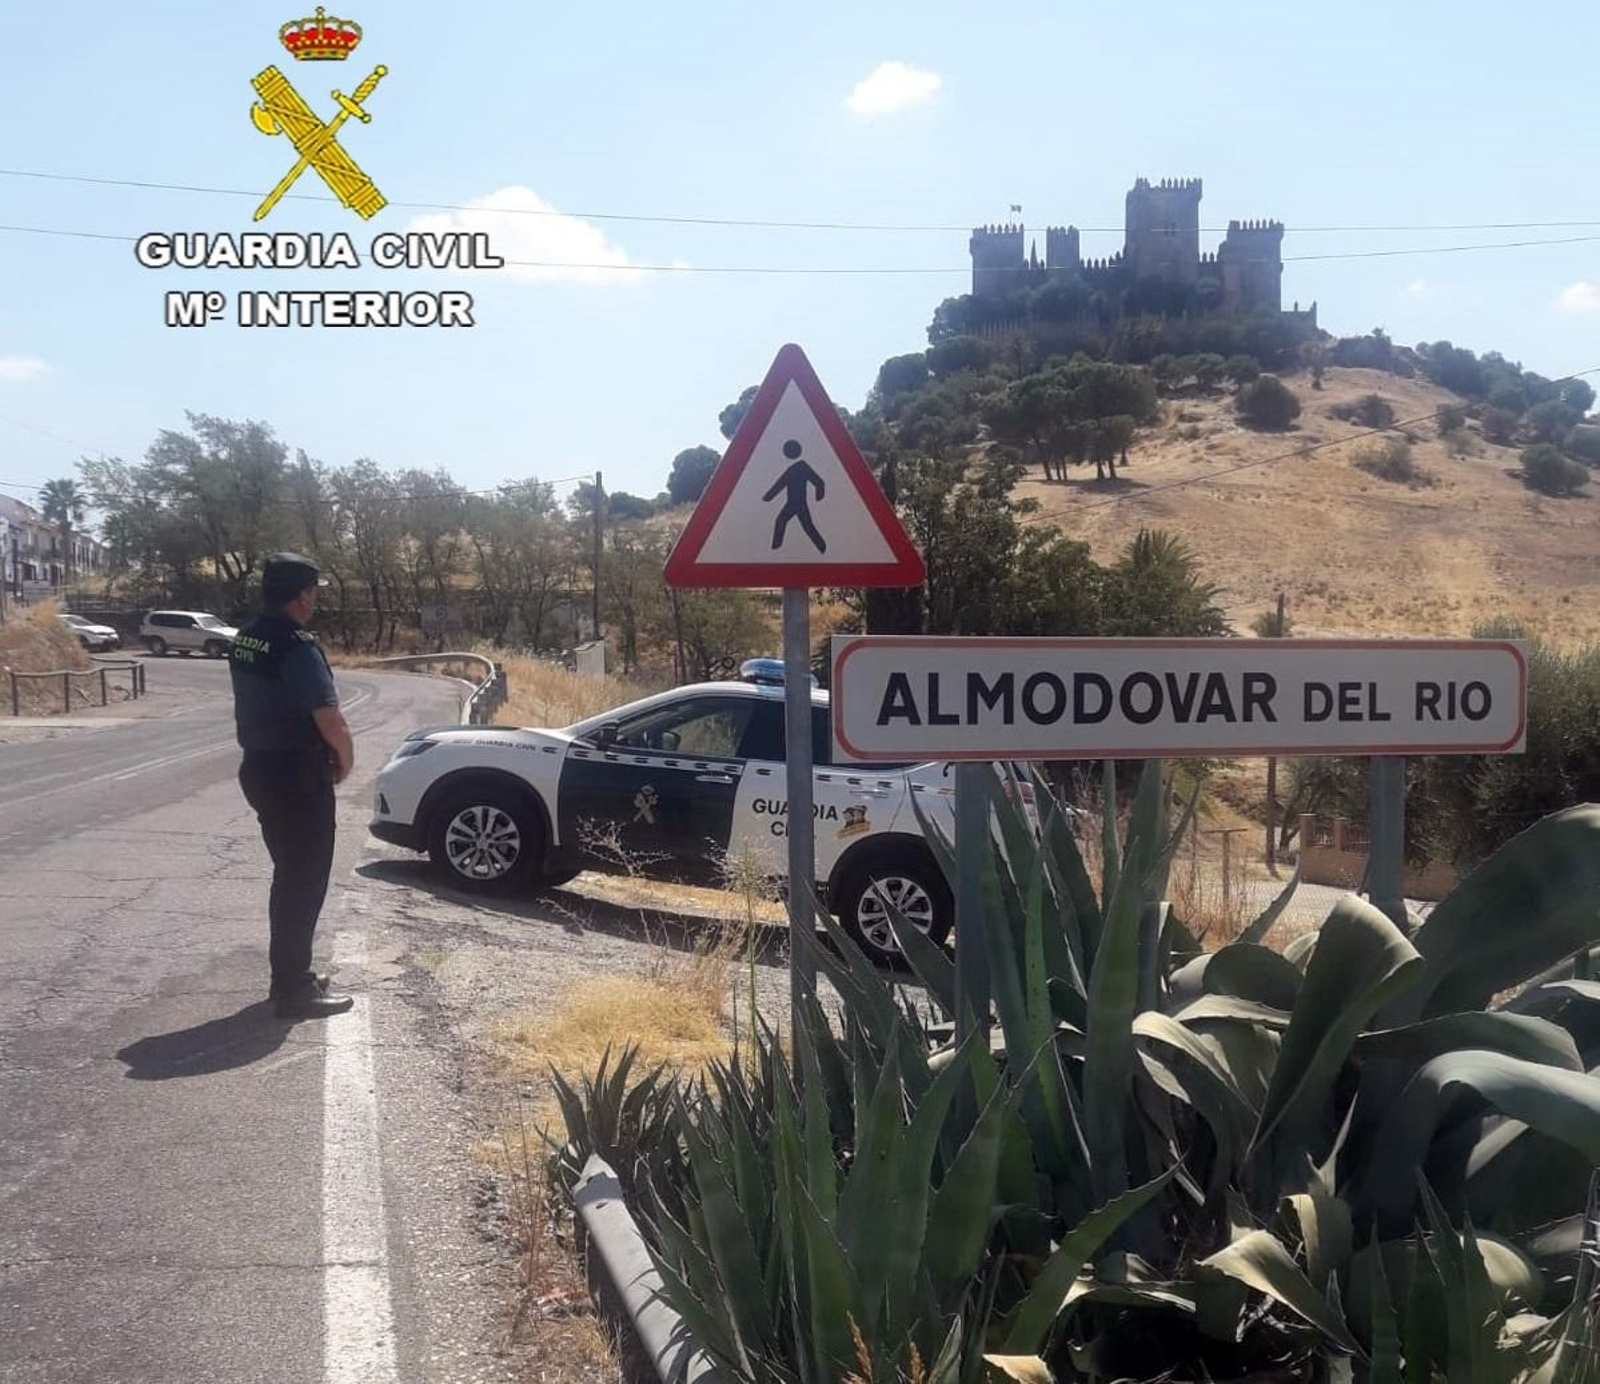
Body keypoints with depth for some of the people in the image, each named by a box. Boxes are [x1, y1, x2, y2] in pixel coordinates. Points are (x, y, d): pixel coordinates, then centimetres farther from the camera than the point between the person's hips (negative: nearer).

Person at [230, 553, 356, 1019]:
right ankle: (295, 989, 4)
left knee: (289, 874, 20)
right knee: (306, 880, -1)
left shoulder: (245, 641, 8)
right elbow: (330, 719, -24)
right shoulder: (297, 645, -20)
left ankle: (289, 973, 29)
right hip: (298, 776, -9)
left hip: (261, 768, 9)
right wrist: (345, 759, -3)